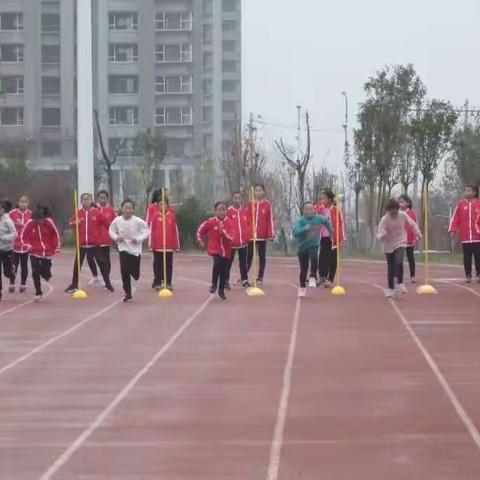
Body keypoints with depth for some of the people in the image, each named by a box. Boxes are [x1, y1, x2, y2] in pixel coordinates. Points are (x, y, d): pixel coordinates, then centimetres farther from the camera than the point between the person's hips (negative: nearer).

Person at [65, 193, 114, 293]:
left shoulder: (97, 212, -4)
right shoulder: (78, 213, 2)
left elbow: (105, 222, 1)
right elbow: (71, 223, 9)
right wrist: (74, 223, -10)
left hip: (94, 243, -2)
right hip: (81, 243, 2)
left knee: (101, 263, 3)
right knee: (77, 264, 7)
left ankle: (108, 283, 11)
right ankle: (74, 285, 18)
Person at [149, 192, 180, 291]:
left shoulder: (172, 215, 3)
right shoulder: (155, 215, -1)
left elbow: (175, 230, 6)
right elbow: (151, 230, 0)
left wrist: (177, 244, 7)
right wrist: (151, 243, -2)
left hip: (169, 245, 1)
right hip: (157, 245, -1)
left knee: (169, 265, 5)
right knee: (158, 264, 6)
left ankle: (168, 283, 11)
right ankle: (158, 283, 11)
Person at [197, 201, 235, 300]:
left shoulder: (229, 222, -6)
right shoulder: (211, 222, -8)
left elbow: (231, 237, -15)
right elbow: (200, 230, 7)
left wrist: (223, 231, -29)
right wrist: (200, 241, 10)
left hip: (226, 250, 2)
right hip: (214, 249, -2)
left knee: (224, 271, 6)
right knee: (217, 264, -29)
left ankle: (221, 290, 26)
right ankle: (214, 284, -7)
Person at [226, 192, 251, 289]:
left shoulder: (245, 211, 6)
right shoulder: (228, 211, -8)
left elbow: (249, 224, 12)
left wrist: (248, 236, 3)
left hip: (244, 242, 4)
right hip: (231, 242, -4)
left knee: (243, 262, 11)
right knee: (229, 262, 4)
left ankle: (244, 280, 19)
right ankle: (226, 281, 11)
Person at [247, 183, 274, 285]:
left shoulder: (267, 204, -1)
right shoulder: (250, 204, 5)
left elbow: (270, 219, -2)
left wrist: (271, 234, -7)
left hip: (262, 235, -1)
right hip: (251, 234, 1)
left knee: (262, 256, 6)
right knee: (249, 256, 6)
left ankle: (260, 277, 11)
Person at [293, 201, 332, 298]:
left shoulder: (318, 218, -6)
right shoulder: (300, 221, -14)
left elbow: (326, 221, 17)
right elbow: (295, 232, -28)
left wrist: (330, 230, 23)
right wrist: (304, 229, -41)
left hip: (314, 245, 1)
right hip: (302, 246, 0)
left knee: (314, 258, -32)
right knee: (304, 269, 6)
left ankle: (313, 277, -11)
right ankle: (302, 288, 28)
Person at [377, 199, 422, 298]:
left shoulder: (403, 215, -10)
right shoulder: (384, 219, -18)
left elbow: (412, 224, 9)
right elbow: (379, 234, -23)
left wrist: (418, 233, 9)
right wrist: (382, 235, -45)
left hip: (400, 244, 0)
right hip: (389, 246, 0)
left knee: (399, 263, -24)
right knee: (391, 268, 5)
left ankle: (400, 284, -7)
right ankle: (391, 289, 22)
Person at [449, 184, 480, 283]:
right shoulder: (461, 204, 5)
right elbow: (455, 218, 4)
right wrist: (453, 230, -5)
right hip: (465, 237, 2)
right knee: (467, 257, 4)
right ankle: (468, 276, 10)